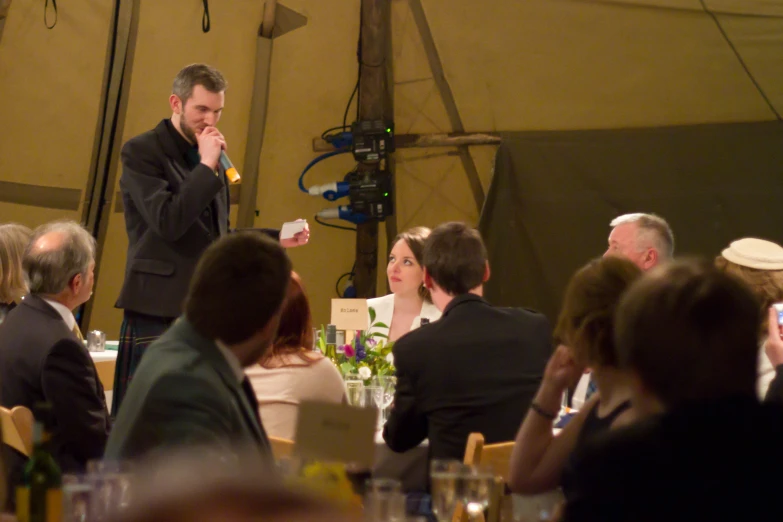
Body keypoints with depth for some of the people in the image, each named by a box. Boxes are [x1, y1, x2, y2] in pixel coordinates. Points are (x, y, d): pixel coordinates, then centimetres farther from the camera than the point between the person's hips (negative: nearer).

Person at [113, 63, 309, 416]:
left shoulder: (211, 161, 17)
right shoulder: (141, 152, -6)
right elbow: (167, 223, -19)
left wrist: (277, 240, 12)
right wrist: (206, 167, -15)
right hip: (157, 311, -7)